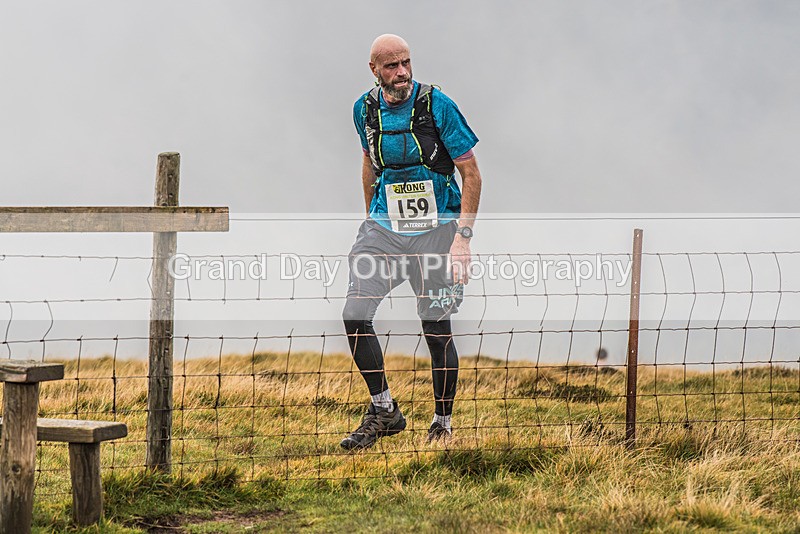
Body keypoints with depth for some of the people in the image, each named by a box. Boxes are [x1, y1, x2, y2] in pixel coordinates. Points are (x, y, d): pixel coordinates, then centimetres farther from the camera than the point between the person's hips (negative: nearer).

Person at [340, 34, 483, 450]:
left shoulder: (437, 105, -11)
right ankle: (384, 411, 6)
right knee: (355, 315, -9)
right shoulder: (366, 108, 4)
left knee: (437, 329, -4)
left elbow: (471, 174, -8)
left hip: (435, 228, -4)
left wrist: (463, 237, -14)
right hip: (385, 224, 4)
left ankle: (443, 424, 12)